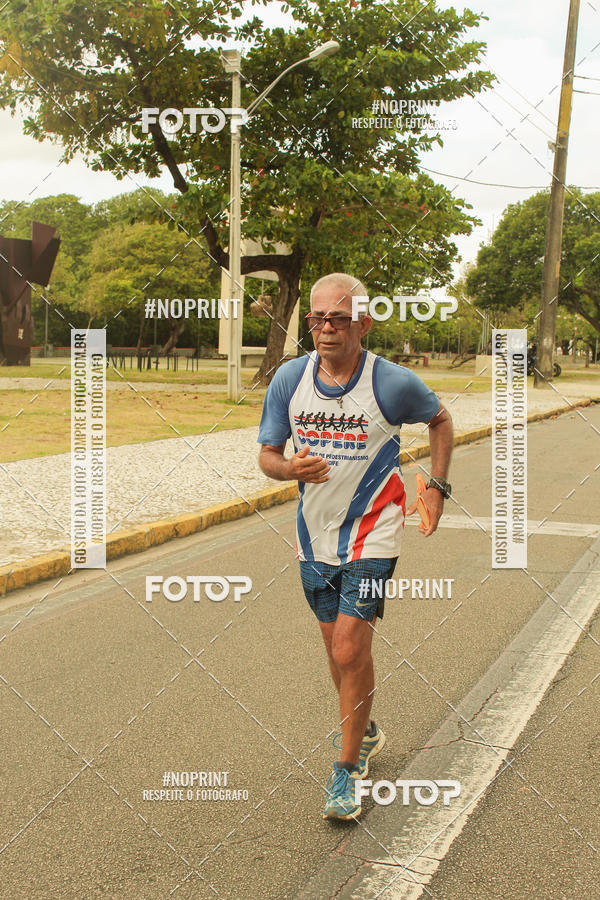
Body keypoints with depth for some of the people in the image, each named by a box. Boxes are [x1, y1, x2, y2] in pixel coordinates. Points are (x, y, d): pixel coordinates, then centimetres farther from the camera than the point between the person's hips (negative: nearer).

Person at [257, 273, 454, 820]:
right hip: (315, 536, 4)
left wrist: (437, 487, 2)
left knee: (350, 651, -11)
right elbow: (267, 454, 1)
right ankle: (365, 732, 41)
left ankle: (347, 769, 7)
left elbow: (440, 420, 7)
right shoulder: (289, 379, -5)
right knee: (341, 651, 16)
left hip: (372, 535, -4)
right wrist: (292, 468, -22)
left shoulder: (394, 384, -14)